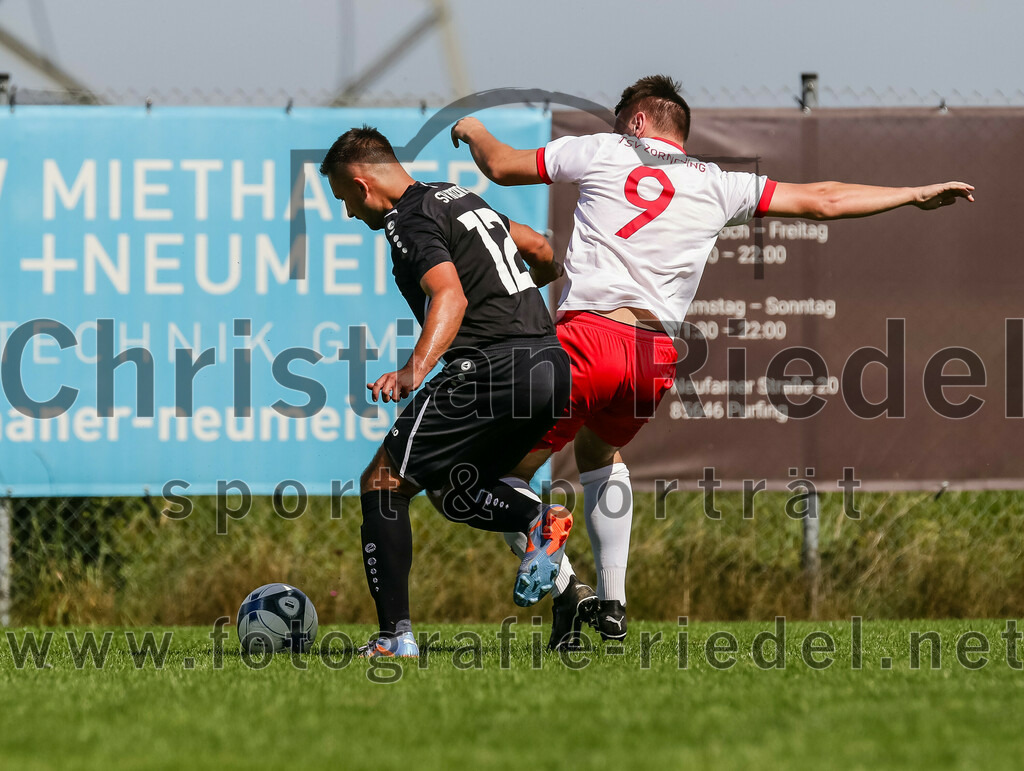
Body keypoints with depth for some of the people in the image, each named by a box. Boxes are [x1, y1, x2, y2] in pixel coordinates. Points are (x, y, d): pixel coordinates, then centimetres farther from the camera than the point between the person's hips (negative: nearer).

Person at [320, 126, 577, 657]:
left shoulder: (409, 220, -6)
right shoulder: (460, 198, 22)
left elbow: (450, 297, -23)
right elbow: (540, 250, 35)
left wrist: (414, 370, -37)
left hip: (490, 364, -9)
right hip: (554, 365, 9)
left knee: (382, 484, 0)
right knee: (453, 489, 23)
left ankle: (395, 636, -7)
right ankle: (538, 521, -5)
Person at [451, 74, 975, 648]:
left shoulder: (603, 151, 12)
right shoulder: (717, 186, 16)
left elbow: (502, 166, 21)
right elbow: (821, 200, 18)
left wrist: (473, 131, 44)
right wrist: (915, 195, 30)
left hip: (588, 338, -4)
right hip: (656, 358, 4)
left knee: (506, 474, 7)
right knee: (601, 452, 33)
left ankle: (561, 585, -15)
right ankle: (613, 603, 23)